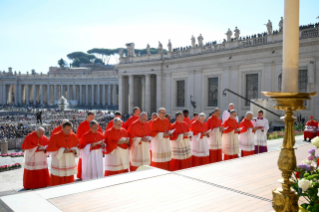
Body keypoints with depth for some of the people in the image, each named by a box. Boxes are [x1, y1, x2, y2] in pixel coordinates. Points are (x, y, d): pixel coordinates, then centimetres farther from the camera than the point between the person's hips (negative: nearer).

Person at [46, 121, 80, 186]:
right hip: (58, 162, -3)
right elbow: (50, 148, -14)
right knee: (57, 181, 2)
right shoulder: (55, 136, -11)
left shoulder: (73, 136, 1)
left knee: (69, 180, 8)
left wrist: (75, 150, -12)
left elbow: (77, 146, 10)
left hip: (69, 162, 4)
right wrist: (62, 150, -20)